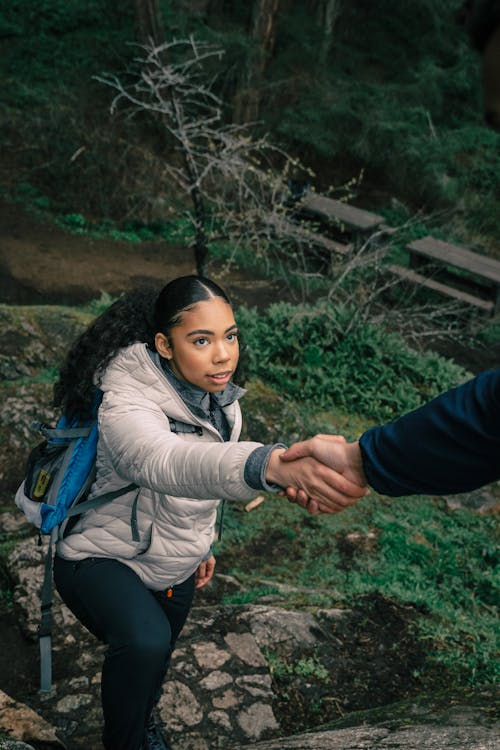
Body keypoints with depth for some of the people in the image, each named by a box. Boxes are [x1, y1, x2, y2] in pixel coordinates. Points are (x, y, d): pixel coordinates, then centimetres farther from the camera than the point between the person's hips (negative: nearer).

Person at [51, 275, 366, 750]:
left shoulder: (218, 397, -10)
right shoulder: (126, 402, -34)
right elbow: (163, 461, -58)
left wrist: (200, 542, 17)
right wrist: (274, 465, -73)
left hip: (174, 568, 7)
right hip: (104, 559, -6)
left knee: (157, 658, 26)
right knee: (145, 643, -34)